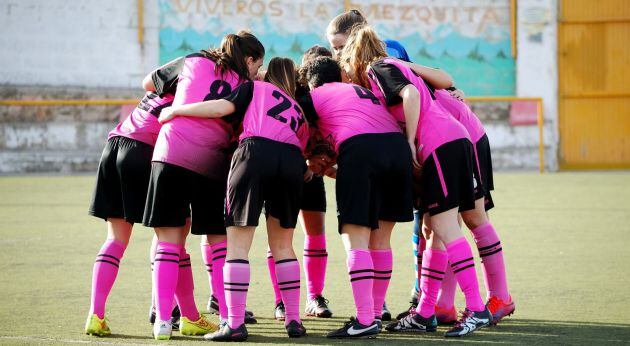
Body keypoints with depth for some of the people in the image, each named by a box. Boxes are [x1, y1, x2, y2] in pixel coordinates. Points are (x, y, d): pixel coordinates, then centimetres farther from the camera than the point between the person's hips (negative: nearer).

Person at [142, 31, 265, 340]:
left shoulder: (195, 62, 11)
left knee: (169, 241, 4)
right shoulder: (246, 87, 10)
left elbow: (151, 82, 21)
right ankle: (226, 316, 5)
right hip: (211, 164, 0)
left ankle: (162, 319, -1)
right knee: (219, 242, 12)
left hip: (170, 154, 1)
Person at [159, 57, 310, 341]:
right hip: (292, 161, 4)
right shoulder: (300, 113, 34)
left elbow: (223, 107, 7)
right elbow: (302, 146, 20)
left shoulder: (255, 88, 22)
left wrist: (176, 110, 12)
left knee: (237, 245, -1)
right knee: (283, 245, 18)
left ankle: (235, 324, -8)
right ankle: (294, 320, 14)